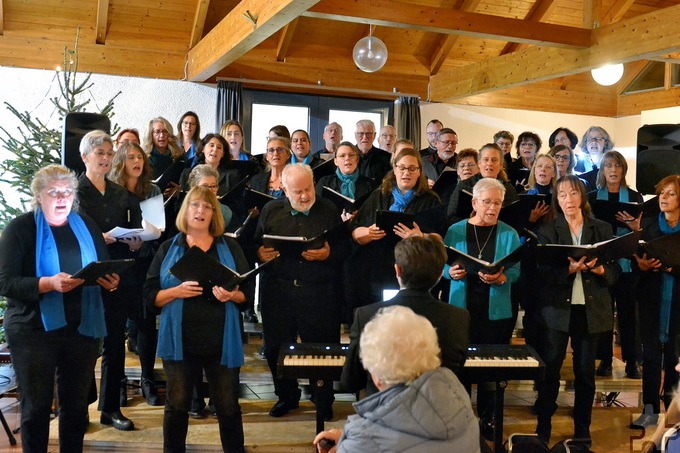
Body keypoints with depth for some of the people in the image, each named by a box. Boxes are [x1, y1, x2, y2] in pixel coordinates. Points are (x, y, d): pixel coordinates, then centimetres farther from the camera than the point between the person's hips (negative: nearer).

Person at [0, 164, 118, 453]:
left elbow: (105, 271, 12)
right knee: (36, 406, 6)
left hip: (82, 328, 4)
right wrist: (49, 283, -27)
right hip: (33, 331, -3)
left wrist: (111, 282, -12)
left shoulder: (86, 226, 8)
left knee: (76, 404, 13)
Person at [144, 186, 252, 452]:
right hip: (180, 340, 0)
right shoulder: (168, 249, 6)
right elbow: (150, 296, 1)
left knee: (228, 406, 6)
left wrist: (232, 295, -15)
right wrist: (177, 291, -16)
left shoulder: (230, 247, 7)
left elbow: (248, 290, 6)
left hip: (221, 340, 0)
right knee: (176, 405, 8)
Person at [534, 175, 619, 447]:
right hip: (557, 308, -1)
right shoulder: (547, 230, 4)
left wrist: (600, 269, -15)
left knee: (586, 370, 7)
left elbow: (615, 271, 6)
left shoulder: (602, 229, 8)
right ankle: (543, 427, 14)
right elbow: (544, 271, -6)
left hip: (590, 309, 1)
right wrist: (569, 269, -23)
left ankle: (582, 430, 21)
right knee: (550, 368, 1)